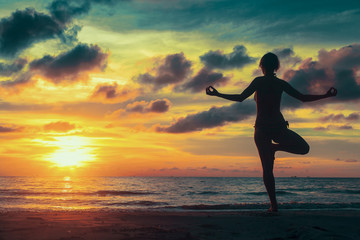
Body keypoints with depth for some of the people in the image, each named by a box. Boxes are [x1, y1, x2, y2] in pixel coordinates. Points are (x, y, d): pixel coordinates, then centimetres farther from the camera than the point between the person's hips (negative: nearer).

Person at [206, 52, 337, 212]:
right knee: (304, 148, 22)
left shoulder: (258, 82, -5)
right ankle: (276, 146, 5)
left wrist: (217, 94, -5)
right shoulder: (281, 84, 3)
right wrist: (326, 96, 16)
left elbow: (240, 98, -12)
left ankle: (273, 204, -4)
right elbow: (303, 98, 5)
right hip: (278, 127, 1)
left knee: (267, 168, 1)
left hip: (261, 128, -1)